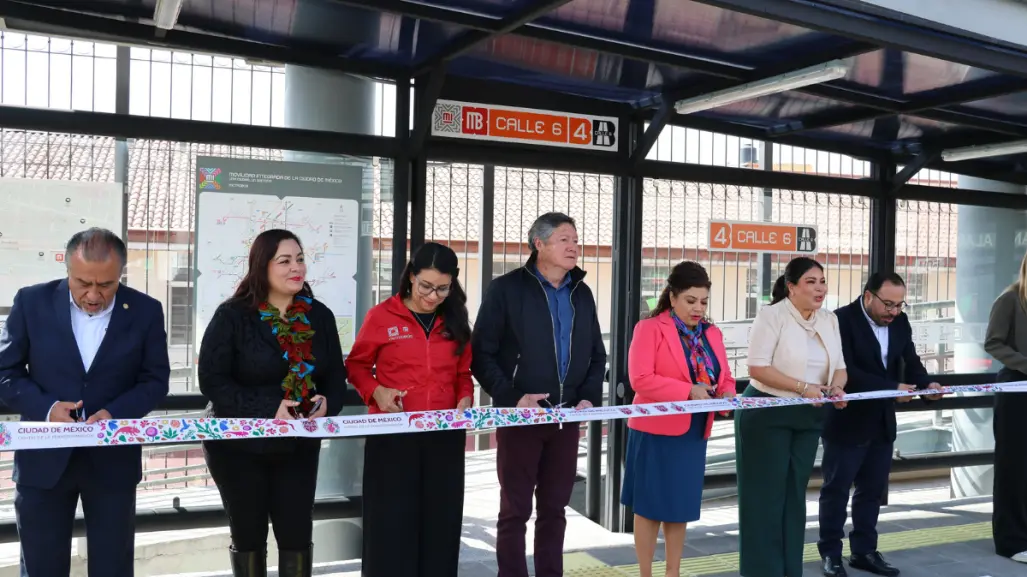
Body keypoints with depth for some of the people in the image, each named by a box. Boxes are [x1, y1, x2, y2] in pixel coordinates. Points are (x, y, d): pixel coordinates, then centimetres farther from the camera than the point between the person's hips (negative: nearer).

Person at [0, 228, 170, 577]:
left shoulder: (146, 311, -4)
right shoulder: (32, 302, -4)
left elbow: (155, 379, 0)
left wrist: (115, 413, -17)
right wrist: (46, 408, -17)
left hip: (113, 460, 0)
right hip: (44, 458, 0)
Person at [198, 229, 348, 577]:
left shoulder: (319, 316, 1)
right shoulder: (233, 316, -11)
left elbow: (335, 375, 7)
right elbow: (211, 379, -15)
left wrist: (327, 403, -16)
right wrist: (267, 411, -24)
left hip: (299, 445, 3)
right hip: (239, 444, -3)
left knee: (297, 534, 6)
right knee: (248, 535, 12)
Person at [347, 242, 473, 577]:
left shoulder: (455, 321, 8)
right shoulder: (382, 316, -4)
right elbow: (357, 365, 4)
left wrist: (465, 398, -5)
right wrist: (376, 392, -13)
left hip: (444, 436, 4)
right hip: (393, 434, -3)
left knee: (440, 520, 9)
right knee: (392, 521, 0)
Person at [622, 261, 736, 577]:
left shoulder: (712, 334, 11)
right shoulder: (650, 328, -10)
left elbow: (725, 378, 14)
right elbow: (640, 379, -19)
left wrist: (728, 395, -10)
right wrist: (688, 390, -24)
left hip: (694, 433, 6)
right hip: (656, 431, -6)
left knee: (681, 506, 13)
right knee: (650, 506, 4)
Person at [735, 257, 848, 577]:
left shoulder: (829, 320, 9)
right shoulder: (772, 315, -12)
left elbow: (839, 366, 9)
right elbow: (757, 367, -18)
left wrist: (836, 387, -13)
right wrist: (803, 387, -23)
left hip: (808, 418, 7)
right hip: (767, 415, -6)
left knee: (795, 493, 13)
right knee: (766, 494, -1)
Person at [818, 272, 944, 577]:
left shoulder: (900, 322, 4)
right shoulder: (842, 320, -17)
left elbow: (910, 361, 5)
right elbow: (847, 371, -24)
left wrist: (926, 383, -16)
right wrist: (892, 389, -29)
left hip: (882, 422, 7)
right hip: (847, 422, -6)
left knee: (873, 489, 13)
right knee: (836, 490, 4)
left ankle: (864, 551, 25)